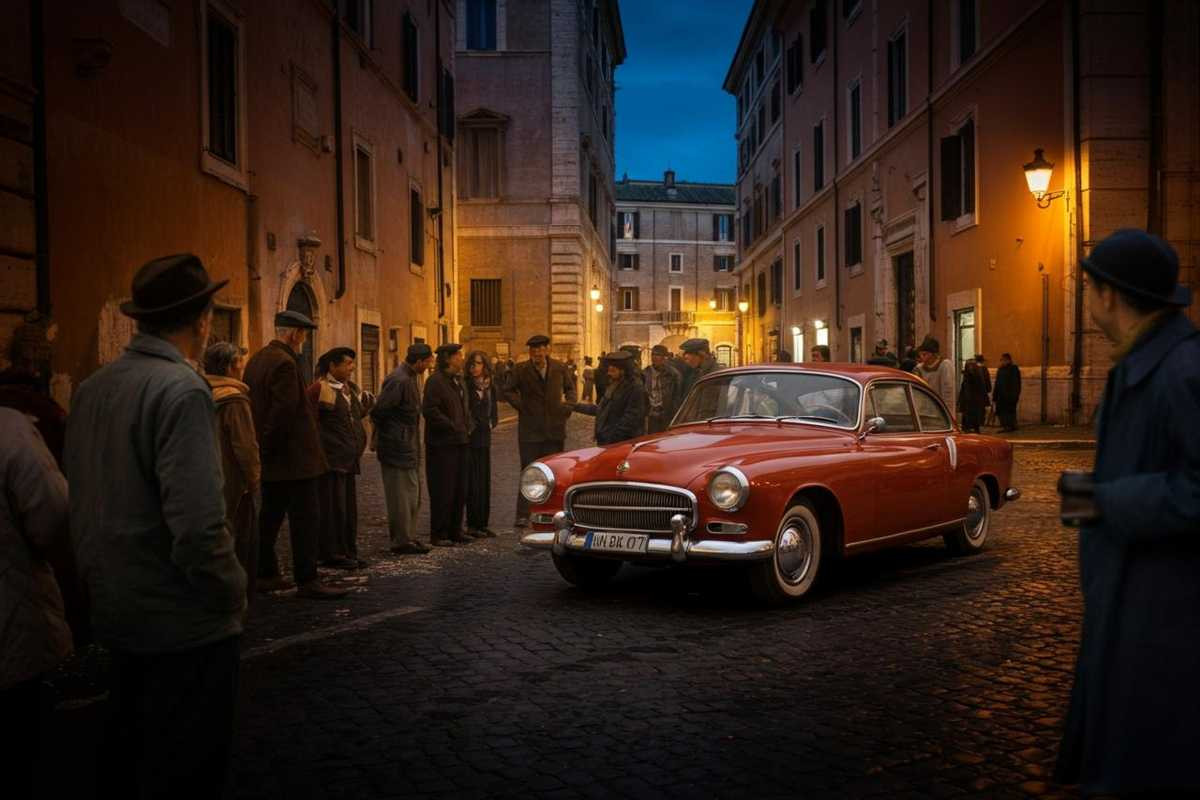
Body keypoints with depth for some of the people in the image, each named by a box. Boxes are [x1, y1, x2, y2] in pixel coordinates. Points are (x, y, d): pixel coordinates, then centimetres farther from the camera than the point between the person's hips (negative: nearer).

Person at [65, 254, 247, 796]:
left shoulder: (92, 389, 3)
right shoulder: (182, 390, -20)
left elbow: (82, 507, 9)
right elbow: (198, 524, -26)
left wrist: (99, 581, 19)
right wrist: (232, 594, -12)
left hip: (117, 616, 8)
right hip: (184, 626, -8)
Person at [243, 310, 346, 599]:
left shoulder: (256, 360, 13)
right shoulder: (284, 363, -17)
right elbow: (284, 411, -24)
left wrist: (264, 449, 16)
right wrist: (269, 448, -14)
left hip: (270, 458, 10)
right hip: (294, 455, -10)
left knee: (270, 517, 16)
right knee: (306, 519, -5)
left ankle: (265, 574, 22)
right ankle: (306, 580, -3)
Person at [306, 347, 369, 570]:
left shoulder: (352, 389, 16)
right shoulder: (320, 388, -11)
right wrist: (319, 449, -15)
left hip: (349, 459, 9)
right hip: (331, 459, -9)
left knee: (349, 507, 11)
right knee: (333, 506, -5)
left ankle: (348, 552, 19)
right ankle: (332, 554, 3)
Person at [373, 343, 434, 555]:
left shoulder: (411, 378, 11)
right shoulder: (399, 381, -20)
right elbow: (378, 412, -21)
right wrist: (385, 433, -8)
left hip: (409, 447, 10)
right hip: (398, 447, -10)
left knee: (412, 494, 15)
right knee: (401, 495, -3)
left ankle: (408, 537, 24)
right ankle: (402, 541, 5)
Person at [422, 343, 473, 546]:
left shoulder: (458, 380, 16)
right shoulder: (435, 381, -12)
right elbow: (429, 410, -20)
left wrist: (467, 427, 14)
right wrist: (452, 427, -17)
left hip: (459, 442, 9)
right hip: (441, 444, -9)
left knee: (460, 489, 12)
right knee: (443, 490, -4)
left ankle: (454, 530, 22)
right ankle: (438, 535, 4)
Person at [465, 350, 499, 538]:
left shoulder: (490, 386, 11)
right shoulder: (466, 385, -8)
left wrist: (491, 423, 3)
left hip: (484, 438, 6)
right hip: (469, 438, -6)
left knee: (484, 481, 7)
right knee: (472, 482, -6)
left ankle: (483, 523, 13)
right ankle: (472, 525, -2)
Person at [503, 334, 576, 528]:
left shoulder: (559, 369, 3)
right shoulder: (521, 370, -3)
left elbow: (570, 389, 17)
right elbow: (508, 391, 4)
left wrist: (568, 406, 1)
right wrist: (521, 406, -6)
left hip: (555, 429, 2)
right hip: (530, 430, -2)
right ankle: (523, 516, 1)